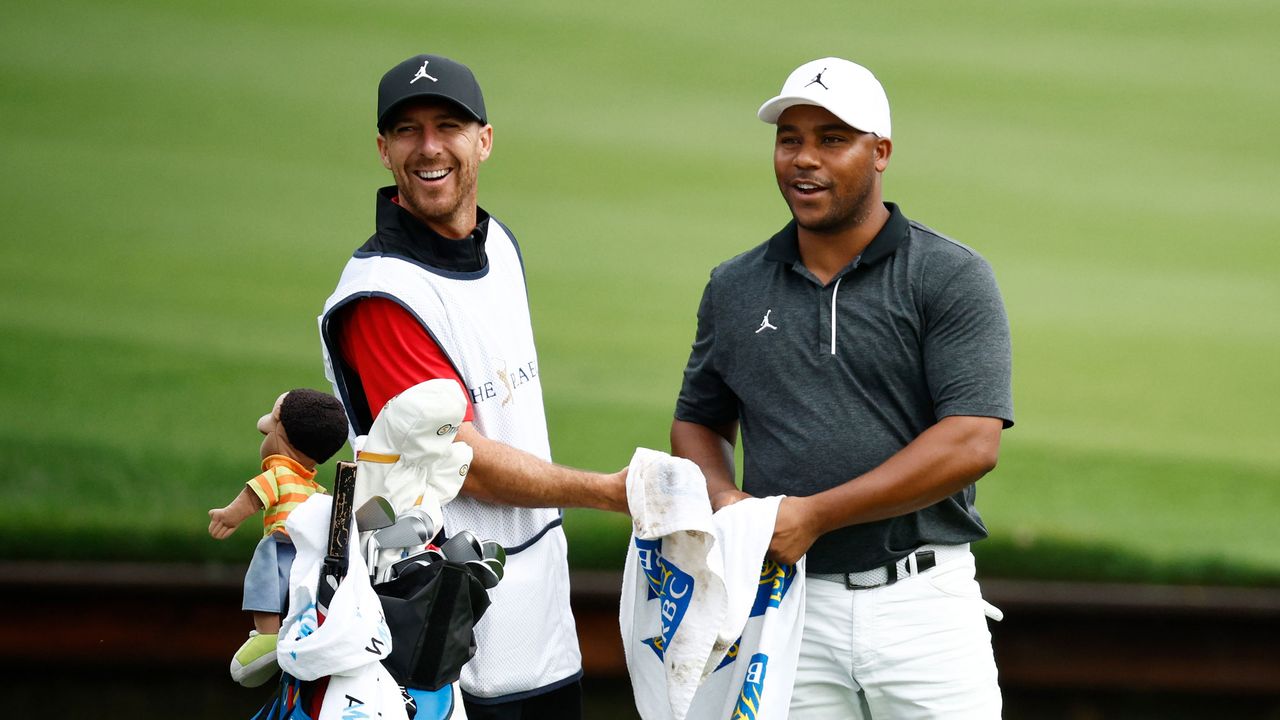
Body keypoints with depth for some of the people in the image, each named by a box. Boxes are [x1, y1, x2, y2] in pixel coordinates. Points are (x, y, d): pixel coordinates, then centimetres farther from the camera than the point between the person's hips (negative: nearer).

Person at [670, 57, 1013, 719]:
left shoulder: (951, 278, -2)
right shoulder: (735, 288, 12)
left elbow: (971, 442, -12)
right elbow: (698, 422, 22)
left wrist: (814, 514, -16)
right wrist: (724, 500, -2)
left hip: (922, 606, -3)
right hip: (788, 605, 3)